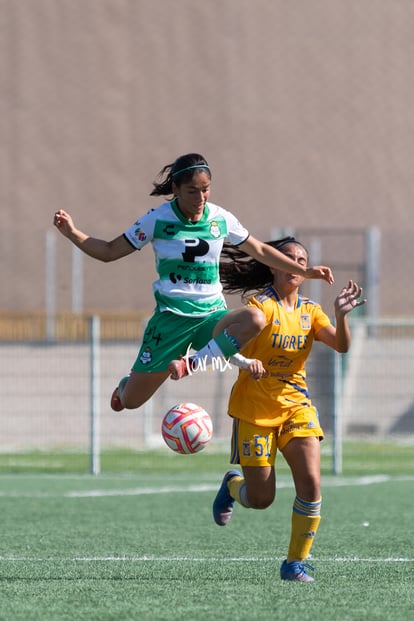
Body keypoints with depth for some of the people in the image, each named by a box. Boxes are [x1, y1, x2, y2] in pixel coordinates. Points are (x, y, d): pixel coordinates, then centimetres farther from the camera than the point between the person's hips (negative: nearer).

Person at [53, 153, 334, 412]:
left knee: (255, 319, -33)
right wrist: (72, 233, -13)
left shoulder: (221, 219, 3)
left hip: (212, 315, 2)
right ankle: (127, 383, 35)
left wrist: (304, 271, 16)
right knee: (130, 401, -5)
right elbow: (110, 251, 1)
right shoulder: (157, 220, -5)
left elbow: (260, 250, 18)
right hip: (172, 315, -2)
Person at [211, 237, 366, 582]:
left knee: (311, 483, -15)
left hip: (296, 405, 4)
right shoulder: (262, 305, -11)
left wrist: (341, 316, -25)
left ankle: (296, 562, -1)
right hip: (255, 409, -4)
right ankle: (233, 485, 36)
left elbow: (341, 346, -6)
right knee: (261, 499, -1)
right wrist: (246, 361, -44)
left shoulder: (309, 311, 7)